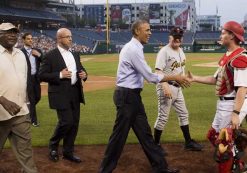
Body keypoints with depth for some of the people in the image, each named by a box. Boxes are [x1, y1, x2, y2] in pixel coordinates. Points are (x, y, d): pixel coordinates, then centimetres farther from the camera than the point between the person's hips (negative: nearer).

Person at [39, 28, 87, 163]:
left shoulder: (75, 55, 13)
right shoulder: (50, 56, -8)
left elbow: (81, 69, 22)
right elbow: (42, 75, -11)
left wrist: (84, 74, -1)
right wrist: (60, 75, -21)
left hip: (75, 93, 7)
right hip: (61, 95, -7)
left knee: (74, 123, 7)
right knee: (66, 121, -12)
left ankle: (68, 152, 21)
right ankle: (53, 146, 15)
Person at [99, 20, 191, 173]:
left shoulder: (133, 47, 14)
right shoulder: (134, 49, -19)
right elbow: (150, 77, -21)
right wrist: (174, 78, -14)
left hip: (132, 95, 10)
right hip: (127, 96, -10)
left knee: (144, 132, 13)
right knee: (120, 134, -1)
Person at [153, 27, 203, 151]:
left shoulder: (181, 51, 12)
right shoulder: (164, 51, -14)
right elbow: (159, 71, -22)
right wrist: (165, 87, -31)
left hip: (177, 87, 9)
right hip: (166, 86, -9)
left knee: (183, 114, 15)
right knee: (163, 117, -4)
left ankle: (188, 142, 26)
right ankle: (155, 145, 8)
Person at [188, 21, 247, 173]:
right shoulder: (227, 56, 12)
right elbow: (216, 79, 19)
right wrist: (194, 78, 15)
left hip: (233, 104, -10)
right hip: (223, 104, 10)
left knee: (224, 143, -1)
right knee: (213, 136, 21)